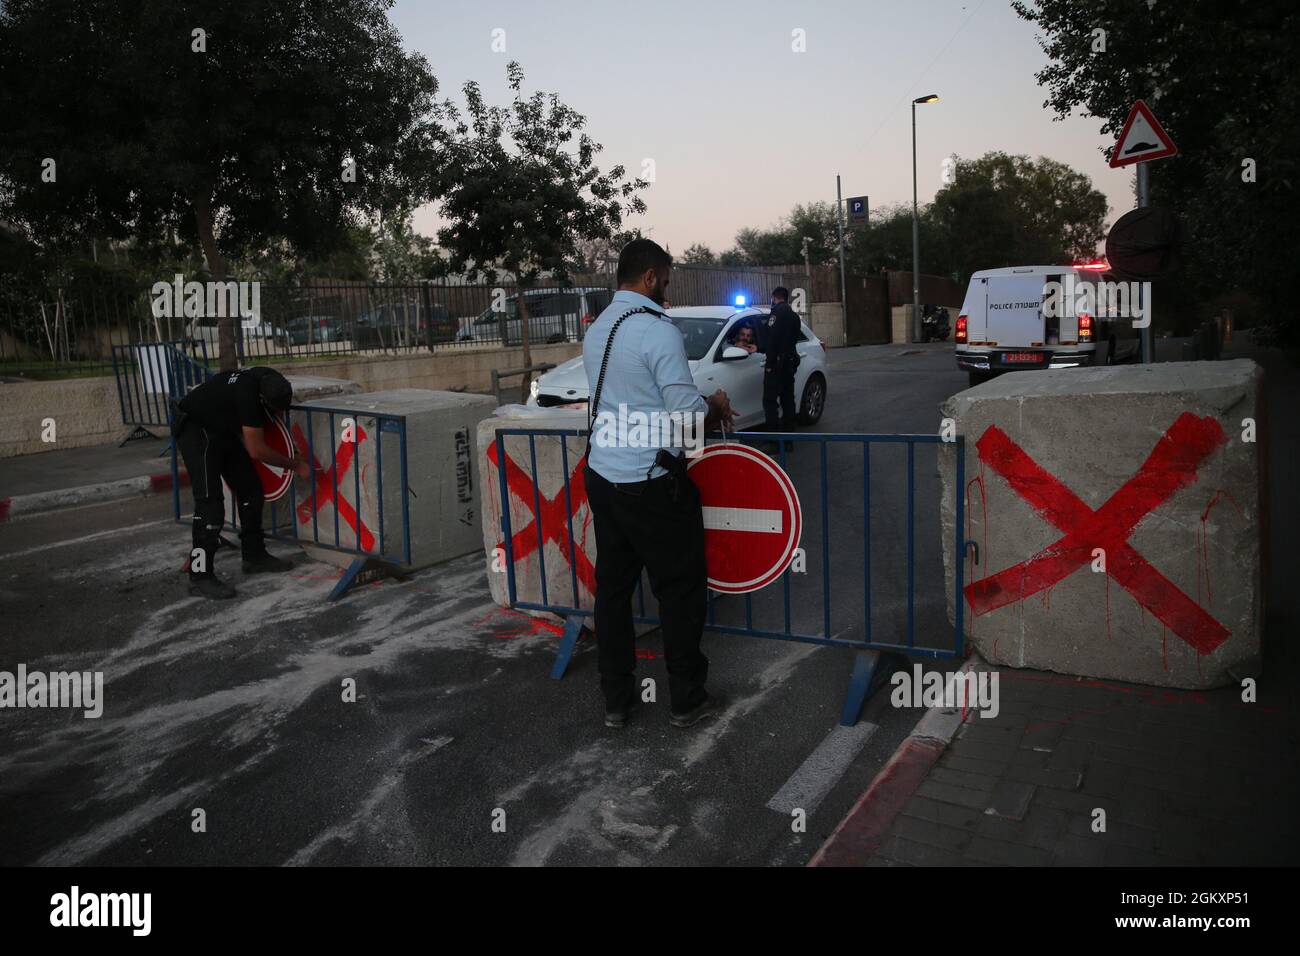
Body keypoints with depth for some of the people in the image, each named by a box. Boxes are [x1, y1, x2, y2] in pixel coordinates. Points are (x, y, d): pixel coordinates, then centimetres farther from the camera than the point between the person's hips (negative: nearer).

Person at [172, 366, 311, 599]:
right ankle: (200, 576, -13)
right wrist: (295, 465, -16)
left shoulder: (272, 381, -13)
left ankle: (254, 556, 20)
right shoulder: (248, 394, -36)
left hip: (223, 428, 9)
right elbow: (256, 450, -27)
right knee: (210, 500, -15)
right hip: (194, 429, -9)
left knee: (250, 488, 7)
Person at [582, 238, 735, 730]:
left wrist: (701, 407, 18)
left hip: (602, 475, 8)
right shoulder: (658, 330, -15)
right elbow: (688, 414, -18)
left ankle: (615, 700, 23)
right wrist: (716, 407, 4)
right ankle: (687, 700, 17)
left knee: (612, 588, 13)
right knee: (681, 591, 6)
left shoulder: (597, 330, 12)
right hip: (651, 485, -8)